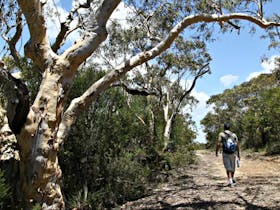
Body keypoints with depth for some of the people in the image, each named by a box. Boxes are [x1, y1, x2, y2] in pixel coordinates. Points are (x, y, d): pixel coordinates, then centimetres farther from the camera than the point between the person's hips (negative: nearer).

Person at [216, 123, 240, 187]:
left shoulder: (221, 134, -2)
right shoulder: (234, 135, 6)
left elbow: (218, 144, -10)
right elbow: (237, 145, 0)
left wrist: (216, 152, 3)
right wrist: (238, 154, 6)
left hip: (225, 154, -3)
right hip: (233, 153, 3)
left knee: (228, 168, 0)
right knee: (232, 166, 21)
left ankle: (230, 181, -15)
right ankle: (232, 178, 39)